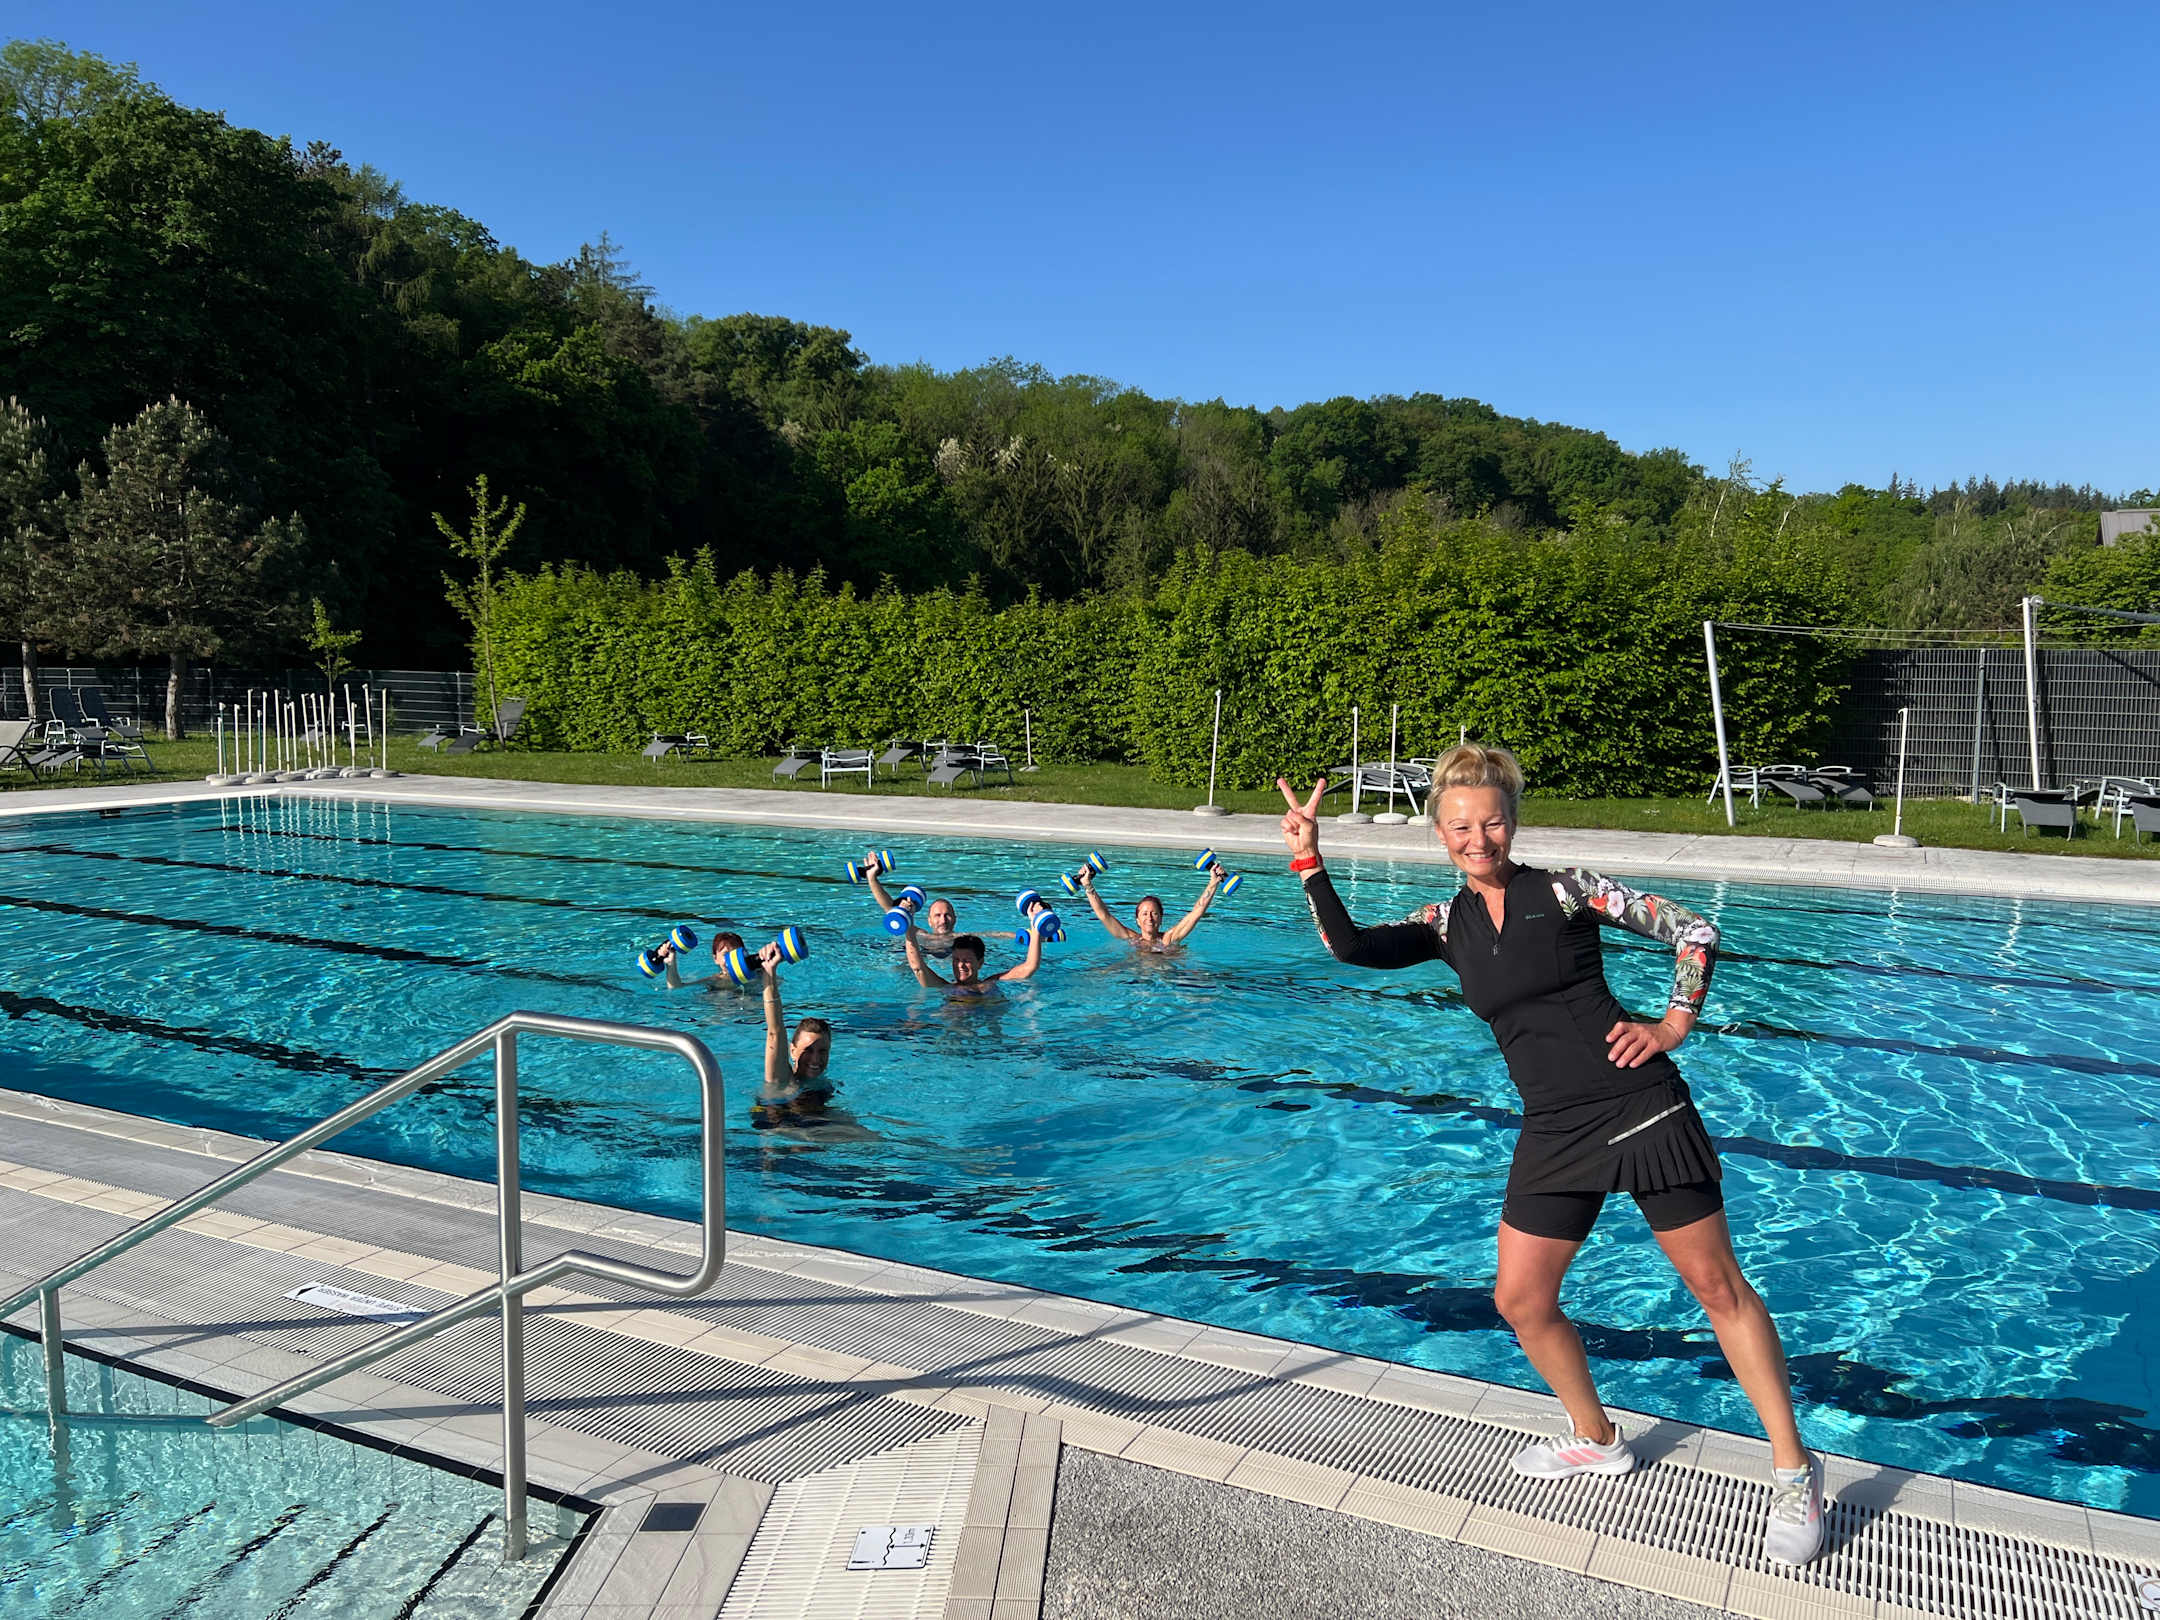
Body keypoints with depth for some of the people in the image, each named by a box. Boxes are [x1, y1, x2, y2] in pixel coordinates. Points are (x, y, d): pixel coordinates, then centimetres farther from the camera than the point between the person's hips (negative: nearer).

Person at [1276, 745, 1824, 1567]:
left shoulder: (1564, 890, -5)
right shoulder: (1446, 925, 6)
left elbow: (1693, 931, -1)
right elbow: (1351, 947, -7)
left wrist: (1673, 1025, -9)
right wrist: (1308, 860, -14)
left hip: (1641, 1108, -4)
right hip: (1553, 1132, 5)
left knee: (1717, 1285, 3)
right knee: (1520, 1299, 8)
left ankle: (1793, 1470, 19)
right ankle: (1595, 1438, 33)